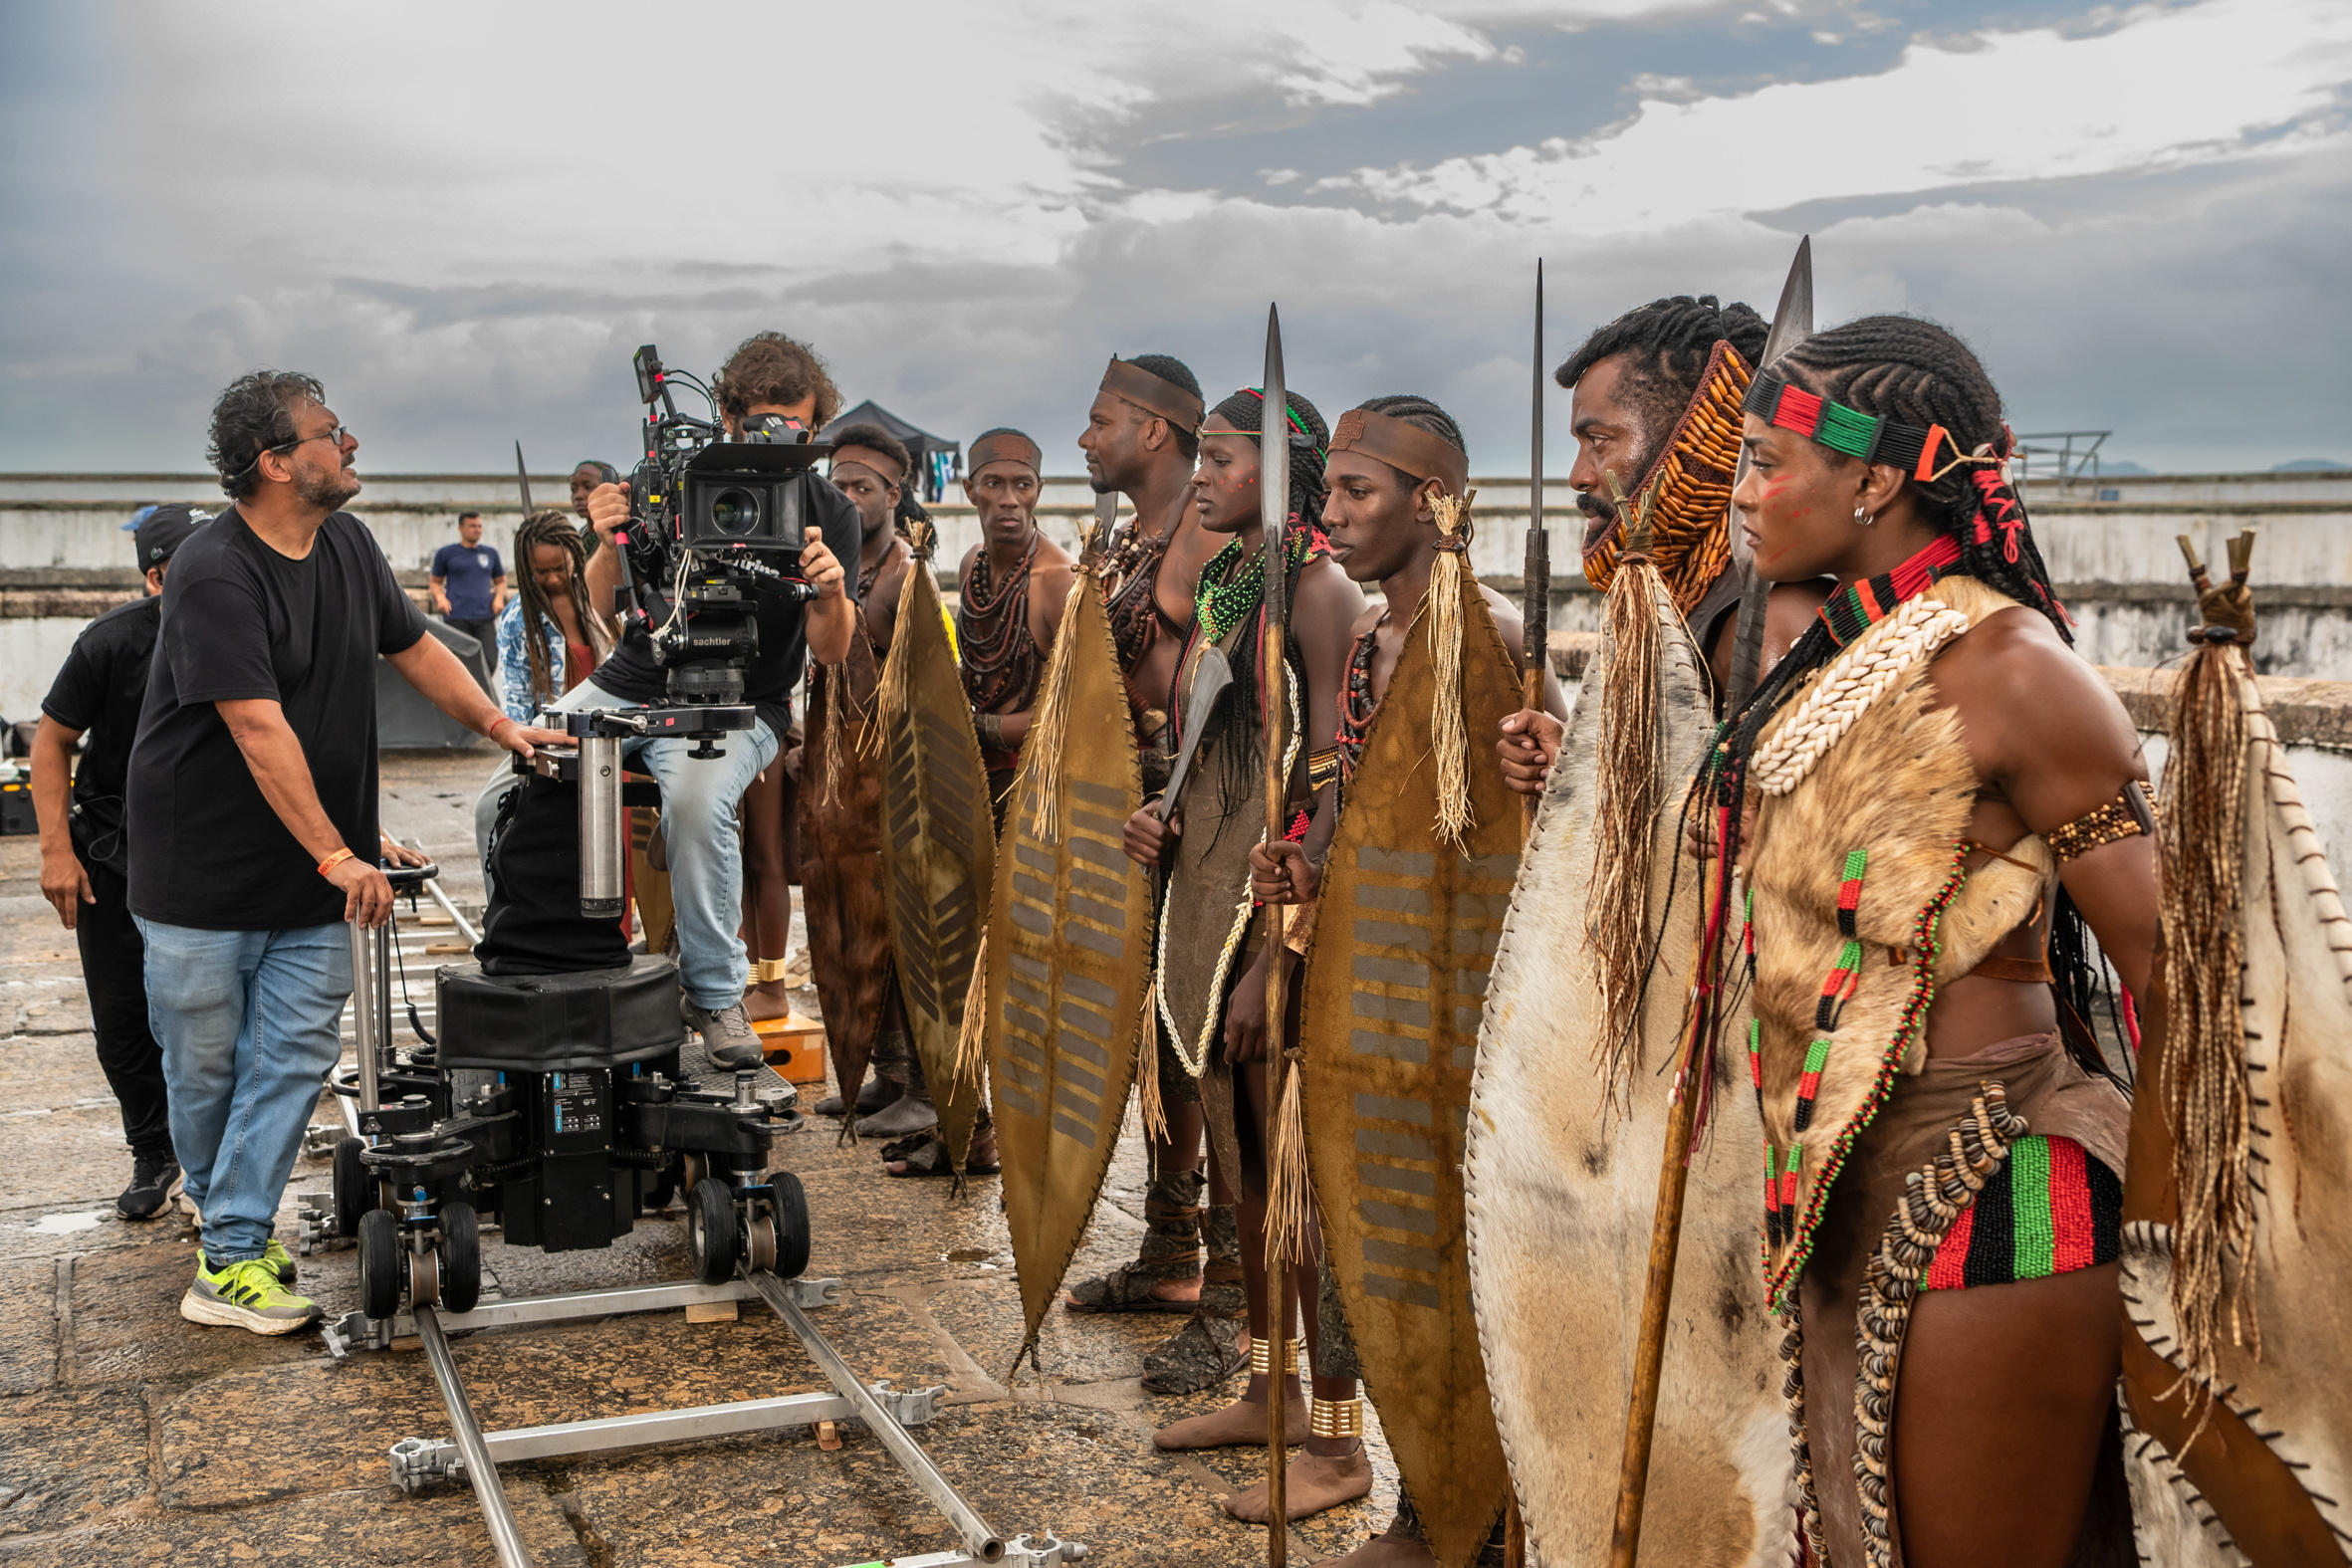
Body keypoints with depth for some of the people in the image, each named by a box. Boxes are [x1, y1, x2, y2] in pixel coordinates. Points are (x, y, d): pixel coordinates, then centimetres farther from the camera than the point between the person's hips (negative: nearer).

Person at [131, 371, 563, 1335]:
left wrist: (501, 728, 8)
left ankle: (232, 1259, 5)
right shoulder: (215, 576, -19)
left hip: (314, 883, 6)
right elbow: (259, 729, -25)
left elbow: (414, 648, 18)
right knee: (204, 1066, 8)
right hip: (205, 870, -6)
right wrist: (336, 856, -27)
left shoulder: (348, 545, 5)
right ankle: (221, 1211, 31)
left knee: (295, 1055, 0)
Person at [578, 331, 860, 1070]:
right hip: (630, 685, 3)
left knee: (695, 804, -35)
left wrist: (832, 595, -32)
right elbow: (604, 601, -8)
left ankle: (716, 992, -16)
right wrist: (610, 545, -31)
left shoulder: (828, 514, -6)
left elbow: (831, 653, -9)